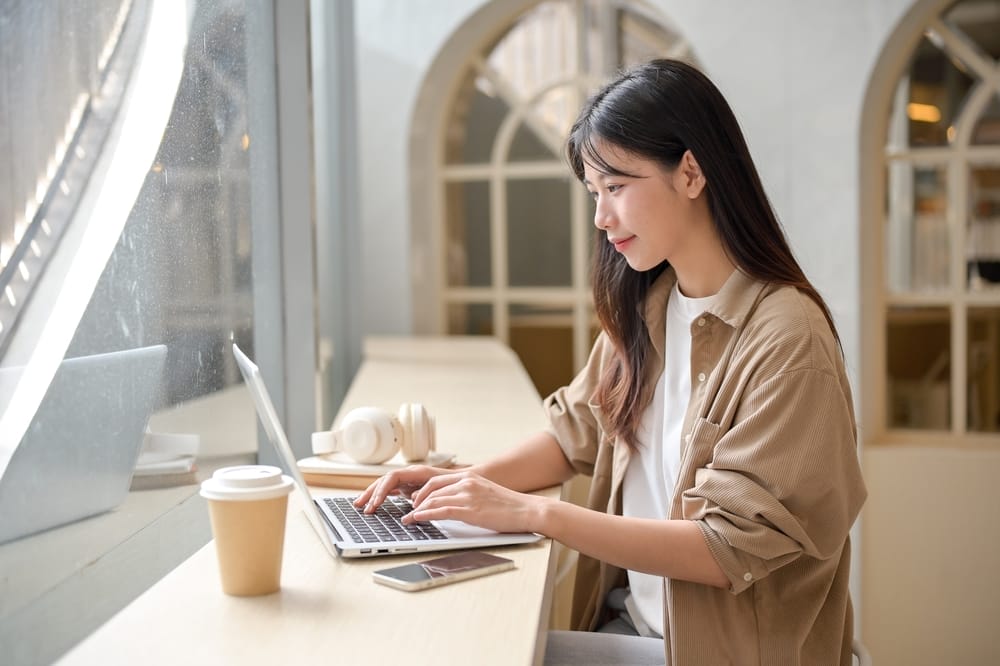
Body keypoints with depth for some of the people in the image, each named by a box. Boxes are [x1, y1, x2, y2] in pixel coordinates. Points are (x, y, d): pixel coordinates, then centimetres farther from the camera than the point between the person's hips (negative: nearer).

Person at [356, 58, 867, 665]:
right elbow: (577, 432, 12)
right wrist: (469, 482, -6)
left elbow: (731, 549, -21)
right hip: (634, 616, 6)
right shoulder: (646, 305, 3)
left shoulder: (785, 337, -20)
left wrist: (536, 512, -25)